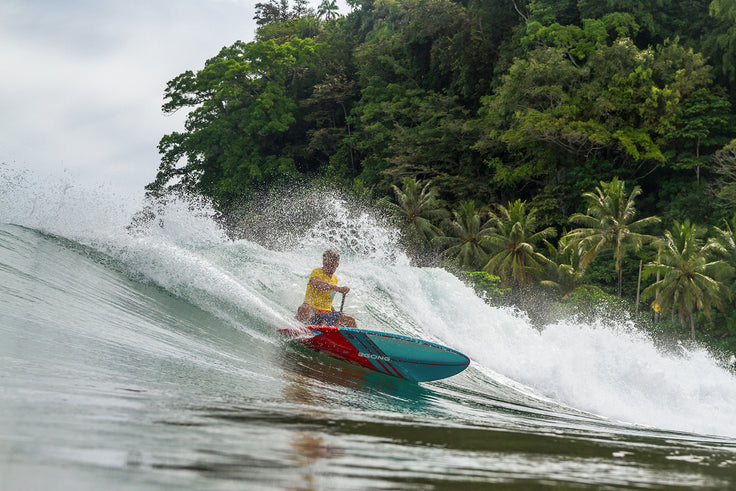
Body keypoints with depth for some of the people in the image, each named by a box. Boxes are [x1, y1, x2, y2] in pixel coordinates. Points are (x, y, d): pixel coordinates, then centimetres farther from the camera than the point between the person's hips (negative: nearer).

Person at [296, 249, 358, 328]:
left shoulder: (335, 278, 20)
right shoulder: (316, 272, -2)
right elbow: (317, 283, -27)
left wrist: (336, 314, 23)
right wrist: (338, 289, -34)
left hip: (326, 313, 6)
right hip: (311, 308, -6)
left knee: (350, 321, -13)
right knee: (305, 310, -42)